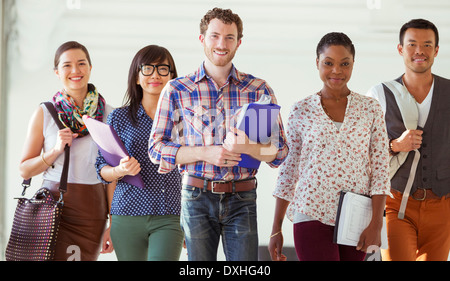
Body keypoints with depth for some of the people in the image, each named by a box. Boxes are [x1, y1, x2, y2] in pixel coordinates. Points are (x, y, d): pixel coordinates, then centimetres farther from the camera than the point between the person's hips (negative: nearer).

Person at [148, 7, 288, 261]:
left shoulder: (259, 90, 6)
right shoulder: (177, 90, 4)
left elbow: (279, 152, 5)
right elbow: (157, 148, 1)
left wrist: (247, 147, -17)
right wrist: (205, 153, -12)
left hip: (242, 201, 0)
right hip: (197, 199, 0)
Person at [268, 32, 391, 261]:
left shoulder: (370, 109, 5)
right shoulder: (301, 111, 3)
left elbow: (380, 169, 2)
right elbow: (288, 169, 7)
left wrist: (376, 225, -7)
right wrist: (276, 229, 7)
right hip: (313, 216, -2)